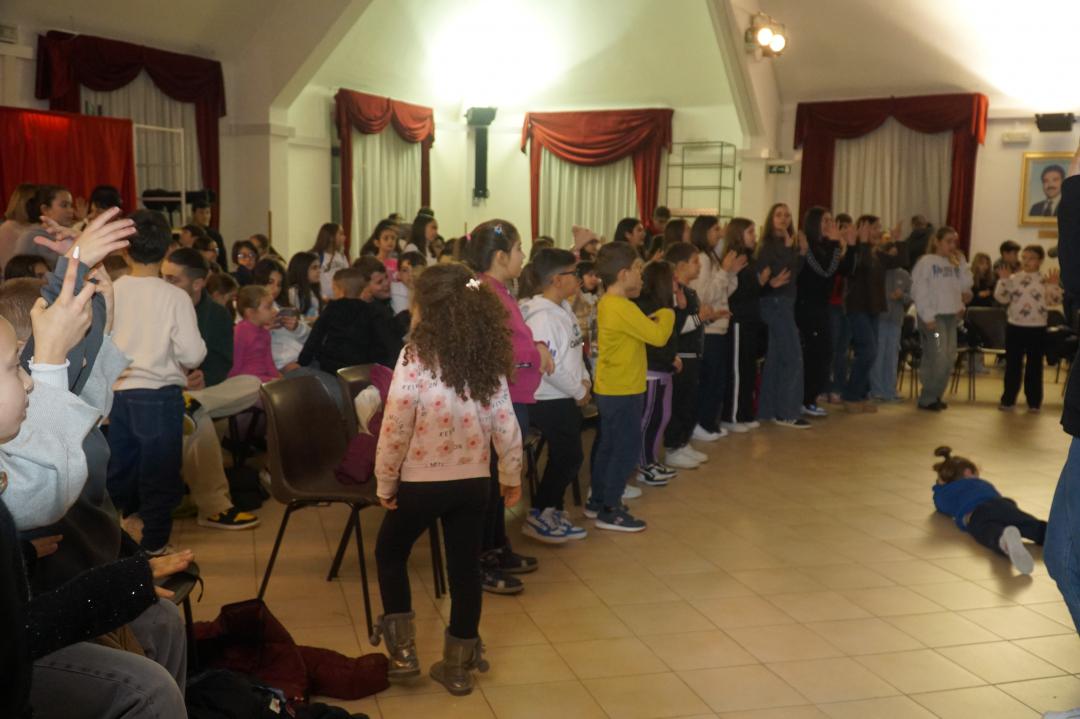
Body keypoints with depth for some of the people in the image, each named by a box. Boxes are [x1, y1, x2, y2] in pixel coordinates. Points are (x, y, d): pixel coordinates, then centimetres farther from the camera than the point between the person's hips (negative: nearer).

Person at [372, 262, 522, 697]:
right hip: (473, 481, 4)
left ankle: (402, 652, 18)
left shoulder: (416, 356, -17)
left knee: (390, 554, 19)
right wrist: (511, 476, 13)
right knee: (465, 568, 12)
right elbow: (506, 426, 0)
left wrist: (385, 483, -4)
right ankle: (458, 668, 22)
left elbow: (396, 428, -16)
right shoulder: (487, 357, -2)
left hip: (421, 481, -4)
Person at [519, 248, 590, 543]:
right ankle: (537, 517, 10)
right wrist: (579, 392, -14)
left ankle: (552, 513, 26)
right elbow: (549, 365, -25)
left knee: (567, 457, 14)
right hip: (550, 402, -9)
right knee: (566, 459, -1)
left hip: (565, 398, 9)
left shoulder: (563, 308, 8)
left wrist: (585, 380, 3)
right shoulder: (541, 316, -22)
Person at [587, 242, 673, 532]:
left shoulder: (607, 304, 9)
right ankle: (609, 511, 3)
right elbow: (659, 336, -21)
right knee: (628, 448, -2)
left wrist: (655, 317, 3)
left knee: (609, 446, 18)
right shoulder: (624, 308, -22)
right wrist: (666, 314, -4)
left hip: (610, 390, 10)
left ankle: (598, 501, 27)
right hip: (623, 391, -10)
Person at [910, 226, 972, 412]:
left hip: (951, 315, 7)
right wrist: (927, 317, -16)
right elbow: (919, 291, -10)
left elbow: (966, 286, 7)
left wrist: (961, 264, 1)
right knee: (938, 358, -11)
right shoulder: (926, 262, -6)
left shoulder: (954, 263, 13)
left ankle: (935, 396, 18)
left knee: (949, 358, 7)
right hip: (934, 316, -7)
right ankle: (927, 399, 0)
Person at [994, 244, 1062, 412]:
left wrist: (1054, 286, -22)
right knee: (1012, 365, 7)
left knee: (1034, 366, 5)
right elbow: (1002, 298, -1)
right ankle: (1008, 399, 14)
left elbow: (1054, 302, -10)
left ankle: (1034, 401, 13)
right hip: (1014, 327, 2)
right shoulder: (1014, 279, 3)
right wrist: (1003, 280, -10)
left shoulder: (1045, 281, -2)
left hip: (1037, 329, -2)